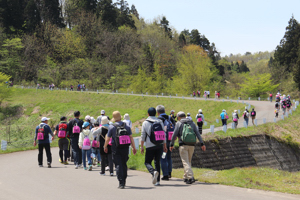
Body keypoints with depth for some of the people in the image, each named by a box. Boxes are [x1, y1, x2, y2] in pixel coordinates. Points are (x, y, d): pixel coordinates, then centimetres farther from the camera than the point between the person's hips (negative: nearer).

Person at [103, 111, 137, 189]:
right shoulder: (126, 126, 4)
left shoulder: (111, 127, -5)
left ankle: (121, 183, -11)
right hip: (125, 148, 3)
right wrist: (134, 147, 6)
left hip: (116, 149, -3)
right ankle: (124, 181, 27)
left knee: (118, 165, -3)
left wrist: (105, 146, 17)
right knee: (124, 164, 16)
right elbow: (131, 137, 1)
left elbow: (108, 138, 1)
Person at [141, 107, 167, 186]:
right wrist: (165, 146, 14)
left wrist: (141, 147, 3)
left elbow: (143, 136, -3)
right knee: (157, 162, 10)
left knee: (147, 162, 6)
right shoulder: (160, 122, 8)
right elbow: (164, 134, 9)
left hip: (150, 146, -4)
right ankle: (157, 181, 6)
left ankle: (153, 172, -24)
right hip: (160, 145, 4)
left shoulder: (145, 123, -2)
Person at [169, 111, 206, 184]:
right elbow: (198, 134, 7)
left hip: (183, 145, -5)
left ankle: (190, 177, -22)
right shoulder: (192, 123, 14)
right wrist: (202, 144, 4)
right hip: (191, 145, 5)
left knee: (185, 162, -8)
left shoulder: (178, 123, 2)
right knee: (188, 161, 18)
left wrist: (171, 145, 7)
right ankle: (185, 177, 25)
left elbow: (174, 135, -3)